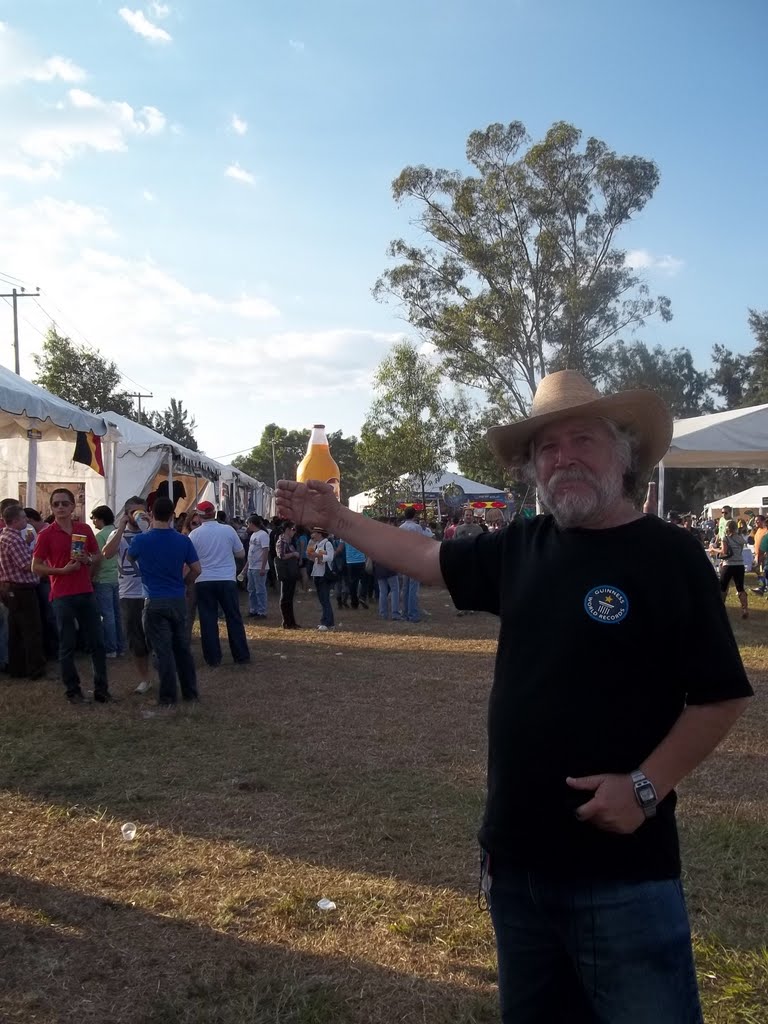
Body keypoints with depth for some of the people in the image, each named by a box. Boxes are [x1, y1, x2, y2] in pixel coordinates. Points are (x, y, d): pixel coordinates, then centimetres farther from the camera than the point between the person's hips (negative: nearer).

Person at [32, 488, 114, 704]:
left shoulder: (84, 529, 7)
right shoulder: (46, 535, -3)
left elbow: (98, 556, 17)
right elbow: (36, 567, -3)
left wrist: (88, 560, -6)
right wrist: (63, 570, -16)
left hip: (86, 593, 4)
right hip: (62, 596, -4)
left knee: (97, 643, 5)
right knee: (67, 646, 3)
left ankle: (101, 690, 14)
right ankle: (73, 691, 14)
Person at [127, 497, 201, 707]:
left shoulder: (142, 540, -8)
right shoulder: (183, 540, -2)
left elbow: (129, 558, 13)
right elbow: (196, 569, 1)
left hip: (155, 603, -3)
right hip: (178, 601, 3)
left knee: (163, 650, 1)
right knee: (182, 647, 13)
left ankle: (168, 697, 5)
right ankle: (190, 692, 19)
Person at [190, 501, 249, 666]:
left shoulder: (195, 534, -5)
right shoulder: (228, 530, -2)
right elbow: (241, 555, 6)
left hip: (204, 582, -1)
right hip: (227, 580, 1)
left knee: (208, 620, 6)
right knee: (234, 618, 8)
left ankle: (213, 658, 9)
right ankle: (242, 656, 11)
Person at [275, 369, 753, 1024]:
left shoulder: (668, 555, -11)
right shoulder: (523, 547, 4)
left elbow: (722, 695, -10)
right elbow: (427, 559, 16)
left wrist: (647, 786, -17)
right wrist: (334, 518, 17)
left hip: (622, 868, -5)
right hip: (518, 852, 6)